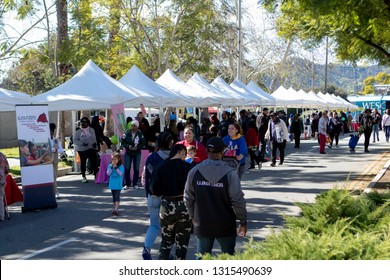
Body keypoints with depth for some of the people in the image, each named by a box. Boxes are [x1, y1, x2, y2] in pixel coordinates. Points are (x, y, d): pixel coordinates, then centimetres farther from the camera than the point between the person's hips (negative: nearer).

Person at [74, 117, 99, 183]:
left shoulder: (91, 130, 9)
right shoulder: (78, 132, -3)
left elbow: (94, 138, 18)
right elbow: (75, 140, -6)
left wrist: (95, 143, 1)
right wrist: (82, 143, -19)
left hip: (91, 149, 2)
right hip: (82, 149, -2)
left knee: (94, 162, -5)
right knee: (83, 163, 5)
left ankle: (96, 175, 2)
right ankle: (84, 177, 16)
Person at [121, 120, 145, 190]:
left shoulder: (140, 134, -5)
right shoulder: (127, 133, -5)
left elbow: (143, 144, -2)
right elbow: (122, 142, -3)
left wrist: (137, 147, -17)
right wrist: (128, 146, -18)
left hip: (137, 153, 0)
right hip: (128, 153, 0)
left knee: (136, 169, 4)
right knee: (127, 169, -2)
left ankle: (135, 184, 15)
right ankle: (127, 184, 9)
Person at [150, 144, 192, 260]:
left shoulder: (161, 167, -3)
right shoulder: (187, 167, -10)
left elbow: (155, 191, -4)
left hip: (166, 206, 2)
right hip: (184, 206, -2)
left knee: (166, 240, 17)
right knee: (182, 241, 12)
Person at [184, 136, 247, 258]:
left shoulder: (194, 172, -5)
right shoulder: (229, 173, -15)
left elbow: (188, 199, 2)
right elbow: (238, 201, -14)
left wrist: (193, 217, 17)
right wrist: (243, 222, -2)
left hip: (202, 225, 2)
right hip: (225, 226, -2)